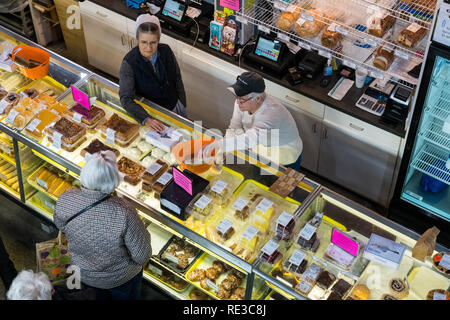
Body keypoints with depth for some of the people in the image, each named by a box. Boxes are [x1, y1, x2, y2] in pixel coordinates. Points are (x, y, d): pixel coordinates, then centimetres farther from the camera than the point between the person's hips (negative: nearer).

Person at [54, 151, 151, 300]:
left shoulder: (65, 200, -28)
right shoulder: (124, 212, -39)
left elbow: (60, 225, -4)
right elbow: (142, 257, -27)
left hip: (83, 274, 3)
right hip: (119, 277, -3)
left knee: (101, 294, 36)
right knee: (126, 295, 32)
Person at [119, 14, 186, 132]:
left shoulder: (166, 51, -16)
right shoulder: (129, 62, -27)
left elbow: (177, 78, 0)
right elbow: (126, 98, -33)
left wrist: (183, 105, 6)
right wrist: (146, 120, -46)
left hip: (175, 107, 4)